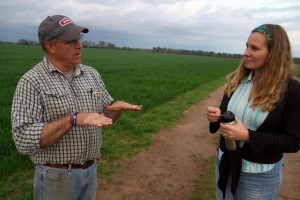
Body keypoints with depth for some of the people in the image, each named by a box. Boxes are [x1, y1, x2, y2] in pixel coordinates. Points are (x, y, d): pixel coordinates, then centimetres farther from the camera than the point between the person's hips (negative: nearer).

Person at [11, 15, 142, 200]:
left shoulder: (91, 74, 2)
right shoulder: (31, 82, -15)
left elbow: (107, 117, 9)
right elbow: (24, 140, -22)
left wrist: (117, 106, -13)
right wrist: (73, 119, -31)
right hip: (56, 176, -5)